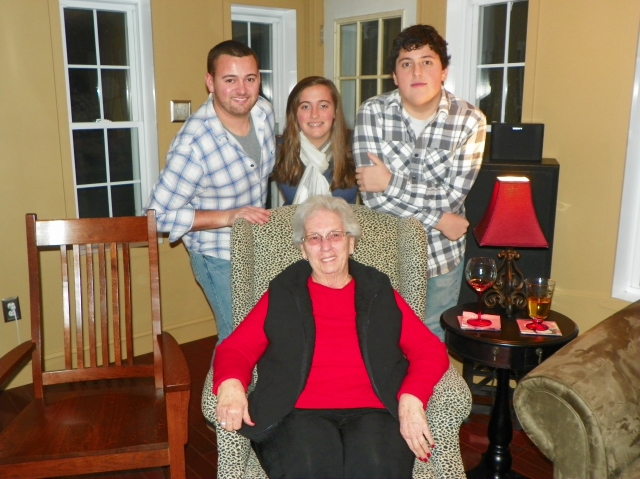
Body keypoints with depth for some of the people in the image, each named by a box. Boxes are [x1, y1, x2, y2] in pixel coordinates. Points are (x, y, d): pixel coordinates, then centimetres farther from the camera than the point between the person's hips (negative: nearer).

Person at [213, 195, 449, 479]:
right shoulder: (282, 295, 17)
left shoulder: (379, 293, 18)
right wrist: (230, 385, -14)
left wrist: (411, 400, -8)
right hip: (300, 413, 0)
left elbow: (430, 349, 11)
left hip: (372, 412, 1)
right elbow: (235, 348, 9)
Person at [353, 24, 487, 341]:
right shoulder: (372, 113, -12)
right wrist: (438, 219, -18)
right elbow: (372, 194, -19)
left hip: (442, 254, 0)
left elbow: (452, 198, -17)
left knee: (433, 338, 19)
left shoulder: (470, 121, -11)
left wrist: (392, 182, -24)